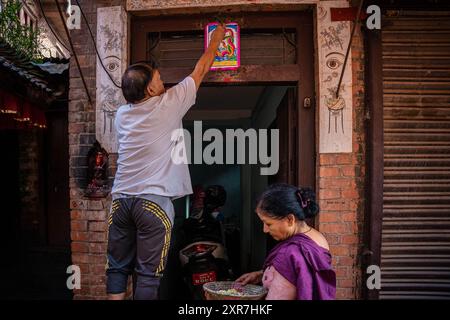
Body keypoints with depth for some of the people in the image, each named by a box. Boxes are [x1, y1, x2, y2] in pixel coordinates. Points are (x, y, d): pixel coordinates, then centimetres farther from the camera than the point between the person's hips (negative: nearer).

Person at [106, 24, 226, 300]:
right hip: (154, 200, -5)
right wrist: (216, 40, 25)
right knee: (148, 274, 1)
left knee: (117, 269, 10)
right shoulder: (167, 104, -2)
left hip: (121, 199, 6)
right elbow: (200, 71, 11)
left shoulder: (122, 114, 11)